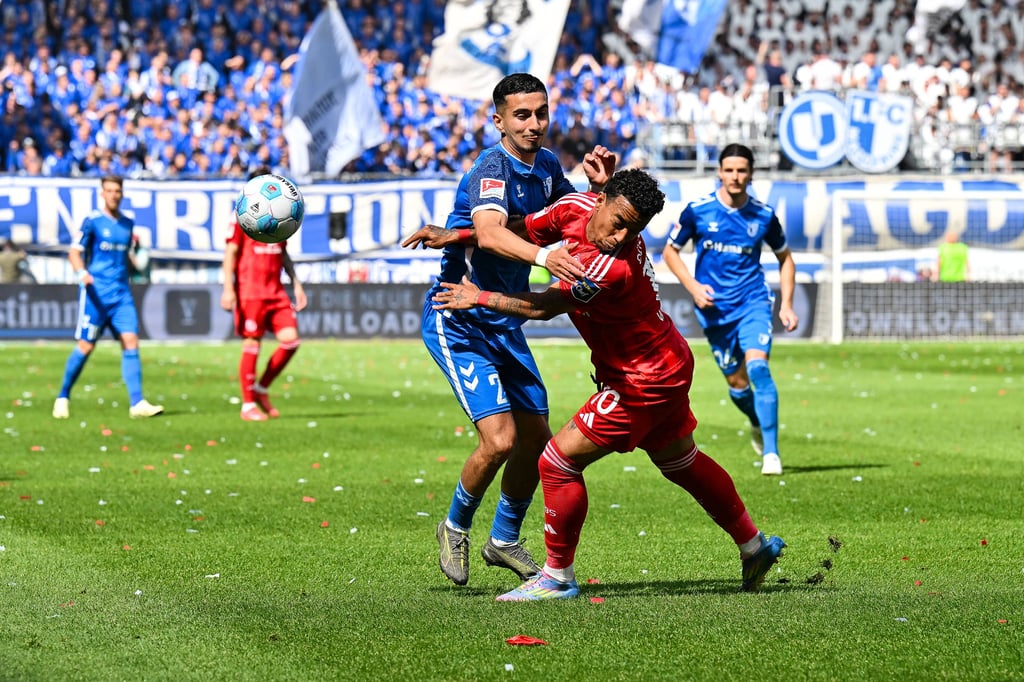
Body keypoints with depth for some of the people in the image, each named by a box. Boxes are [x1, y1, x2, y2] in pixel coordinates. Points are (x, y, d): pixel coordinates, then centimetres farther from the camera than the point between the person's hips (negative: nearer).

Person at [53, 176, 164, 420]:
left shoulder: (128, 224, 13)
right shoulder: (92, 221, -3)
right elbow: (75, 252, -7)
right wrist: (82, 272, -24)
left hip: (121, 294, 4)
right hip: (96, 293, -4)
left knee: (131, 342, -8)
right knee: (85, 346, -3)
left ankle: (137, 403, -11)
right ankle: (63, 397, 13)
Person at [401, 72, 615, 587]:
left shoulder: (546, 165, 4)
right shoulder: (493, 169, -22)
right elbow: (489, 232, -41)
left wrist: (599, 187, -5)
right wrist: (542, 255, -59)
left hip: (505, 323, 8)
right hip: (458, 324, -8)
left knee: (536, 437, 10)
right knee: (500, 439, -17)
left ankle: (504, 540, 32)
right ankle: (455, 528, 10)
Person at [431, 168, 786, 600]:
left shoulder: (614, 267, -35)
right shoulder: (576, 208, -11)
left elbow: (543, 307, -26)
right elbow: (525, 232, 6)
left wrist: (479, 297, -14)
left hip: (643, 383, -10)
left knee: (558, 463, -6)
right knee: (682, 463, 26)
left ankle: (558, 577, 7)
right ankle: (754, 545, 42)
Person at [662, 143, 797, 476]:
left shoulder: (764, 215, -1)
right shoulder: (698, 210, -5)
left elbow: (785, 258, 13)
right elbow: (670, 251, 6)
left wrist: (786, 305, 5)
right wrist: (693, 286, -8)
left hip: (753, 302, -1)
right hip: (715, 309, 1)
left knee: (757, 365, -22)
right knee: (737, 383, 6)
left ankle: (770, 452, -19)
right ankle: (758, 423, 40)